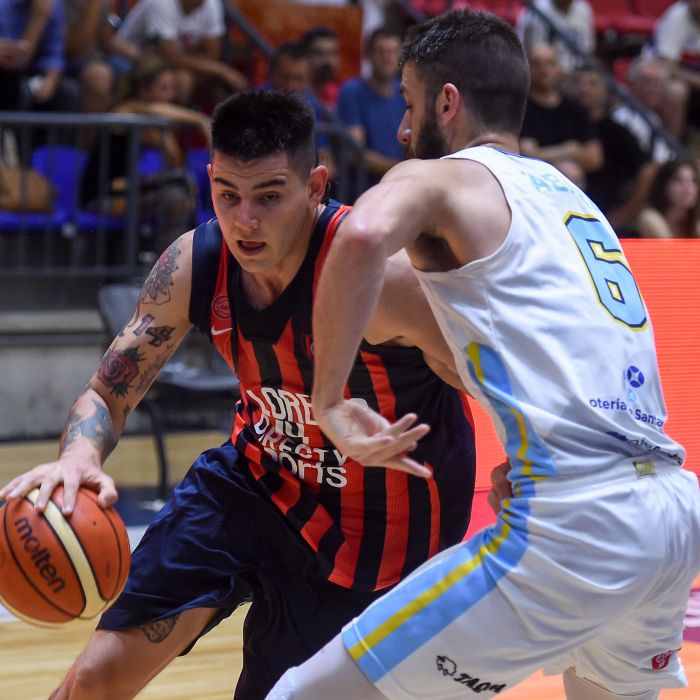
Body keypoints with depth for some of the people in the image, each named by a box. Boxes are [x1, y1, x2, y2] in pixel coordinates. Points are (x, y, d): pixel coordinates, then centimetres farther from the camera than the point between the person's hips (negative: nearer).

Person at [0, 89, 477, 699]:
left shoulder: (381, 272, -31)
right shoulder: (194, 265, -14)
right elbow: (108, 394, -7)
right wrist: (80, 457, -30)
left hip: (366, 529, -4)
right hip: (254, 478, 5)